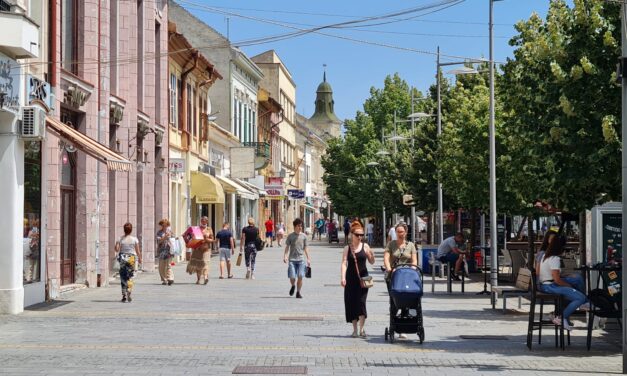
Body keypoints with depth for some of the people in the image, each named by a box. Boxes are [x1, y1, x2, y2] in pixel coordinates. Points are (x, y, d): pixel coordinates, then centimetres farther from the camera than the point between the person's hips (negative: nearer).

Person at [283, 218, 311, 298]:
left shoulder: (304, 236, 7)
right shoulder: (290, 236, 2)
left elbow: (305, 248, 13)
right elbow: (287, 247, 3)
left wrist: (308, 258, 10)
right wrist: (285, 256, -10)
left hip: (301, 259, 1)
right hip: (292, 259, -1)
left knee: (300, 276, -7)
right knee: (292, 277, -7)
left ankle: (298, 292, 7)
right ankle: (293, 286, 26)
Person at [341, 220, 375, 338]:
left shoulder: (365, 246, 3)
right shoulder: (347, 248, 3)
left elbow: (371, 262, 5)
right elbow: (344, 263, -5)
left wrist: (372, 255, -17)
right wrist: (343, 277, -17)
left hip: (363, 277, -1)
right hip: (351, 278, 1)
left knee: (361, 302, -10)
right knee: (351, 303, 3)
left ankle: (361, 329, -6)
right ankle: (355, 329, 13)